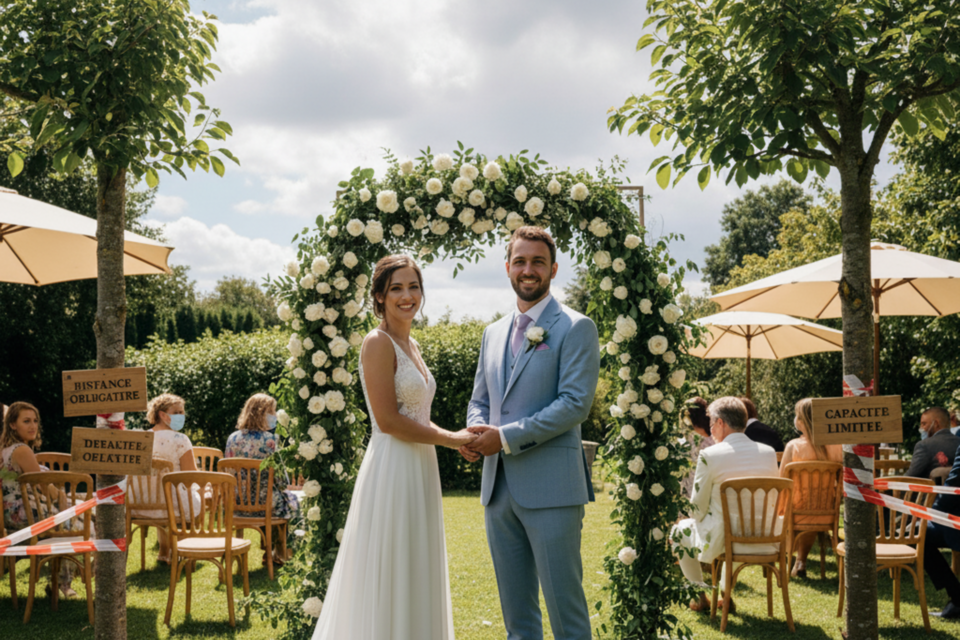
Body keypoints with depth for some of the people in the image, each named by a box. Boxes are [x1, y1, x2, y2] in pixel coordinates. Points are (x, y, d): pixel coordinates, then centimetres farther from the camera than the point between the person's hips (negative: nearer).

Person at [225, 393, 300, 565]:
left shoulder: (233, 438, -1)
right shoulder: (269, 439, -16)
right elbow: (281, 479, -15)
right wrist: (283, 485, 8)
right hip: (264, 505, -6)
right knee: (291, 501, 26)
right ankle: (275, 553, 36)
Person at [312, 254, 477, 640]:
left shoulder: (411, 345, 15)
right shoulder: (378, 343, -12)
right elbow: (388, 420, -18)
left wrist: (460, 438, 6)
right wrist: (451, 439, -12)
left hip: (419, 471, 9)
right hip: (392, 470, -9)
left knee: (415, 582, 15)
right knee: (388, 581, -1)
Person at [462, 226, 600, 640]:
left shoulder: (575, 328, -4)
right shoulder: (493, 333, 17)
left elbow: (575, 403, -14)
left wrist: (507, 436, -17)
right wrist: (475, 433, -2)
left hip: (550, 488, -6)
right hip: (498, 485, 7)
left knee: (565, 607, -1)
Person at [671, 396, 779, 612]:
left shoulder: (709, 456, -14)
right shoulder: (769, 453, 0)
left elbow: (698, 508, -8)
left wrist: (700, 519, 15)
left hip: (722, 540, -5)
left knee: (680, 530, 25)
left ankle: (701, 598, 31)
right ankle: (726, 594, 41)